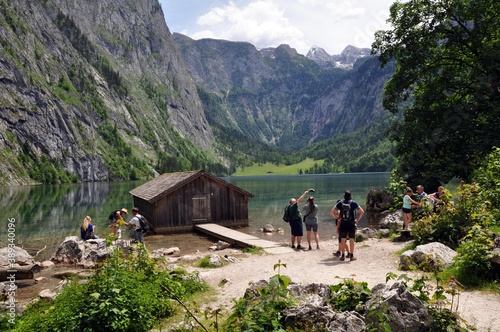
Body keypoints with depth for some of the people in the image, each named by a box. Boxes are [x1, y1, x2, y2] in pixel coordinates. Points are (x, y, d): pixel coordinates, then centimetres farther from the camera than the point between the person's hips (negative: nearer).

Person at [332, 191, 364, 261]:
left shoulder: (340, 203, 2)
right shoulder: (353, 203, -3)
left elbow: (332, 211, 2)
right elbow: (362, 211, -7)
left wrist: (337, 218, 7)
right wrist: (357, 219, 0)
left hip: (343, 224, 1)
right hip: (351, 224, -1)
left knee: (343, 240, 6)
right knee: (351, 240, 6)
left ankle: (342, 256, 9)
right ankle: (351, 256, 8)